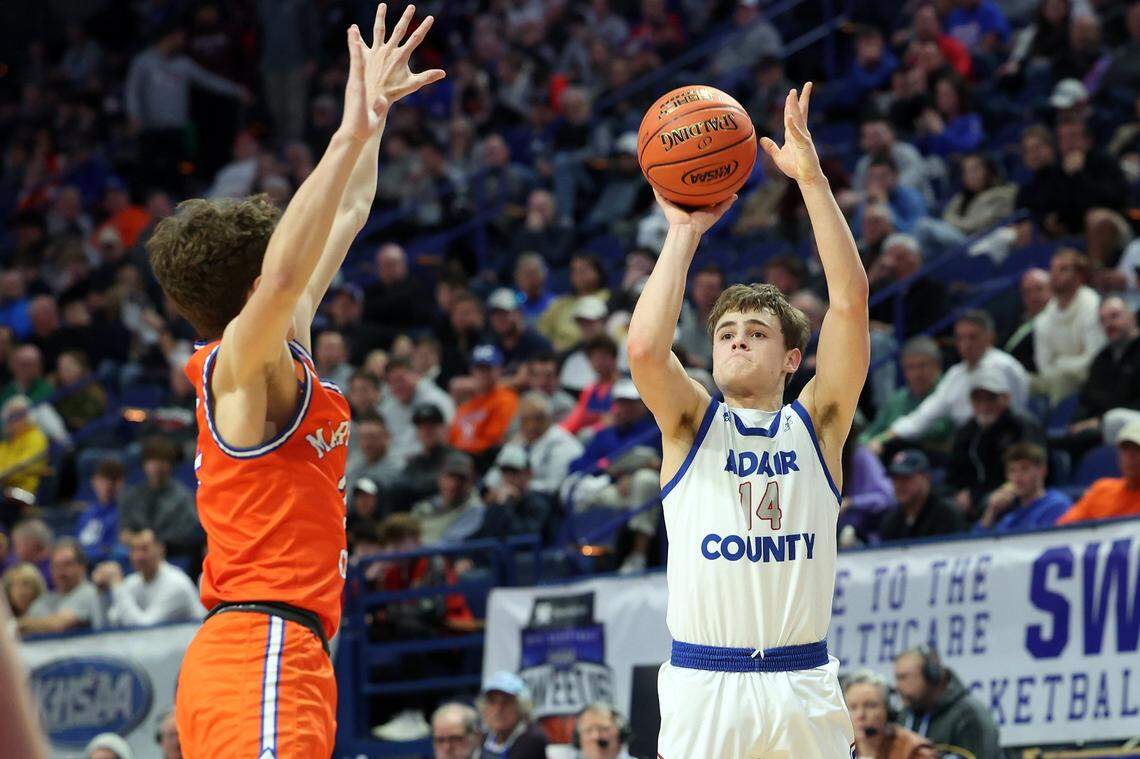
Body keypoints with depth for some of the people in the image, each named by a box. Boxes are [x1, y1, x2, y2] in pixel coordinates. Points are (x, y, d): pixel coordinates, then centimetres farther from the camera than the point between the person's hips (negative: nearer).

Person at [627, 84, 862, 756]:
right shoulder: (692, 424, 9)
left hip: (803, 685, 1)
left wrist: (811, 178, -7)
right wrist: (685, 232, -4)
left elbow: (851, 302, -2)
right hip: (703, 684, -1)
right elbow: (645, 348, -12)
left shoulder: (816, 424, 9)